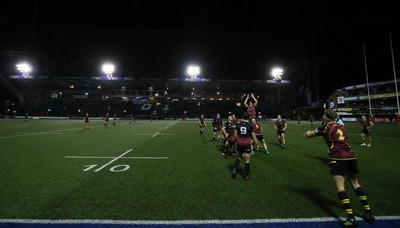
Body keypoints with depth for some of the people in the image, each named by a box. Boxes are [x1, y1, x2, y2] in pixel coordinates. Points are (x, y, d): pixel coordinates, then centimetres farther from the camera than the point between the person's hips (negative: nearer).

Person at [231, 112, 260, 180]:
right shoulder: (250, 126, -8)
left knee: (238, 158, 22)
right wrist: (258, 144, 9)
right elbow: (254, 137, -5)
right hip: (247, 144, -2)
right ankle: (247, 175, 19)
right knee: (247, 160, 10)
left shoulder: (238, 124, -2)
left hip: (239, 144, 2)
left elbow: (235, 135, 2)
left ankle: (234, 170, 6)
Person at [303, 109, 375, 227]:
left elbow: (308, 134, 3)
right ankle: (369, 213, 25)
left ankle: (351, 218, -10)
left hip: (338, 158, -7)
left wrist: (307, 133, 26)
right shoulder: (341, 127, 17)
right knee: (355, 183, 20)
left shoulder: (325, 127, -1)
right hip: (351, 156, 7)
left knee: (340, 186, -6)